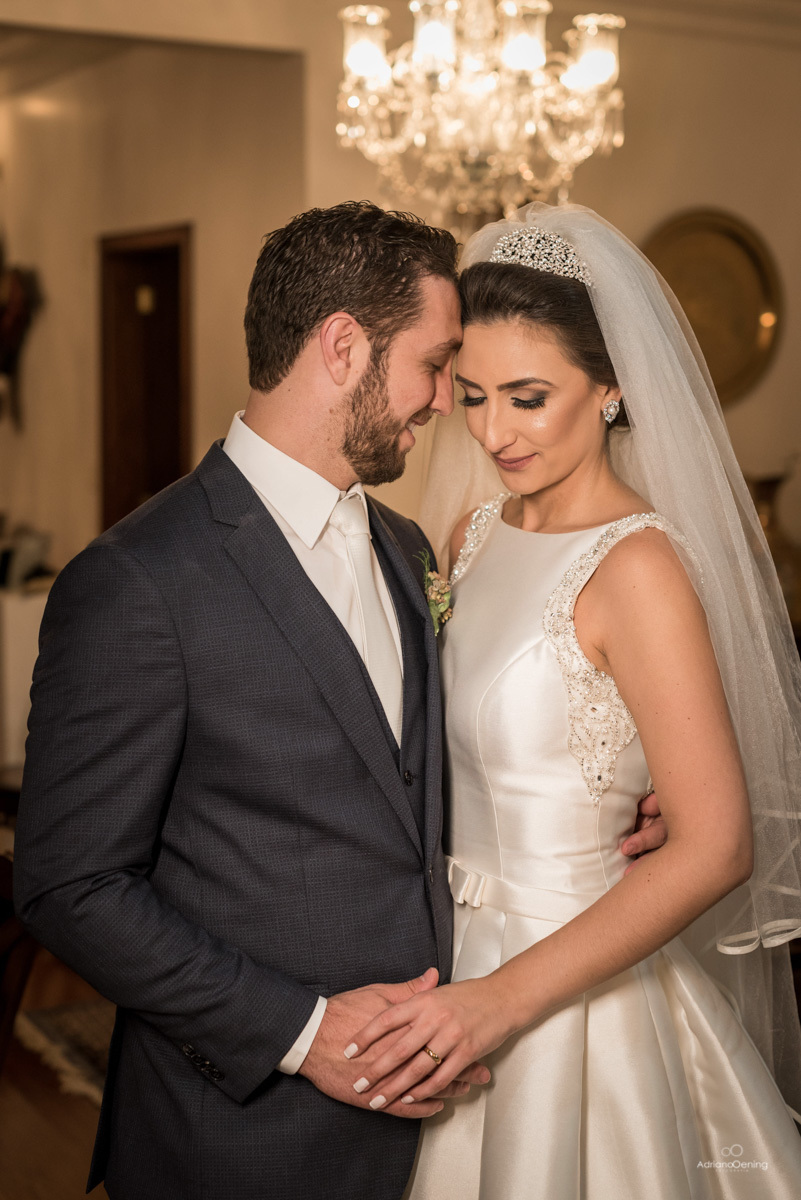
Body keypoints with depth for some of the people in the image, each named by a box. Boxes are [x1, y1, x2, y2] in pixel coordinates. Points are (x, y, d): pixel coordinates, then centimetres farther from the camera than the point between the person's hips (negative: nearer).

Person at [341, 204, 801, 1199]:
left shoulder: (636, 567, -21)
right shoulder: (477, 531, 2)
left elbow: (716, 846, -23)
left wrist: (505, 996, -26)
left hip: (570, 992, -7)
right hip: (462, 964, 7)